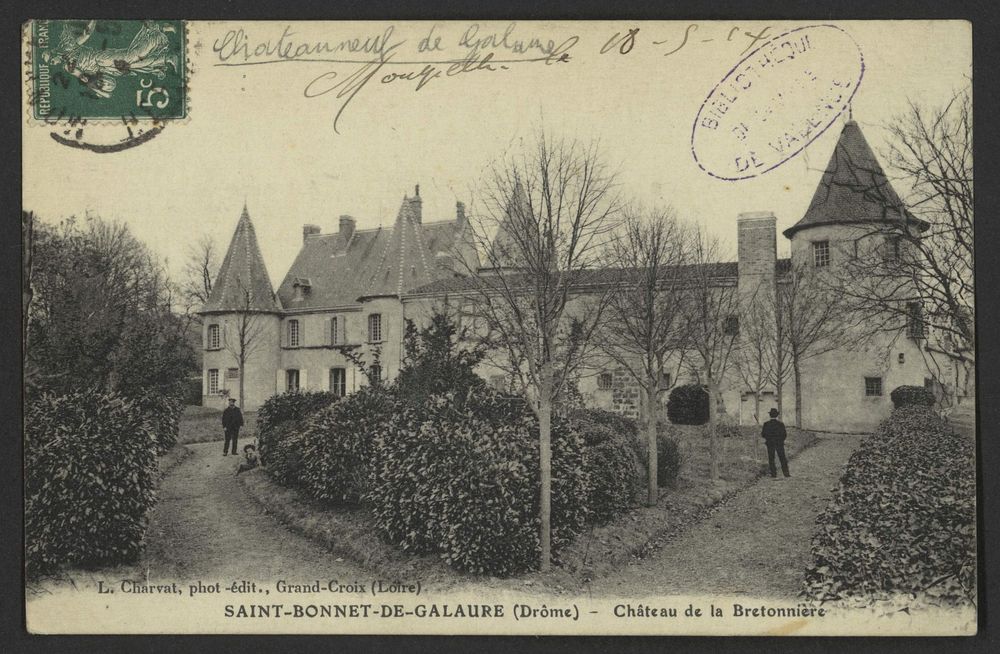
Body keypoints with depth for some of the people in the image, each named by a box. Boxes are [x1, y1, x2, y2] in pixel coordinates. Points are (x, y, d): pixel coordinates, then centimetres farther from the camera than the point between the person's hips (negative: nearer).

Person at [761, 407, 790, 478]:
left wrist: (761, 431, 14)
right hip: (780, 443, 1)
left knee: (771, 459, 7)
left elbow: (763, 434, -7)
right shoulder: (781, 424, -8)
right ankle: (786, 473, 5)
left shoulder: (766, 424, -9)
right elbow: (784, 434, -5)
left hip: (770, 444, -1)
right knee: (782, 458, 7)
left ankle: (774, 474, 4)